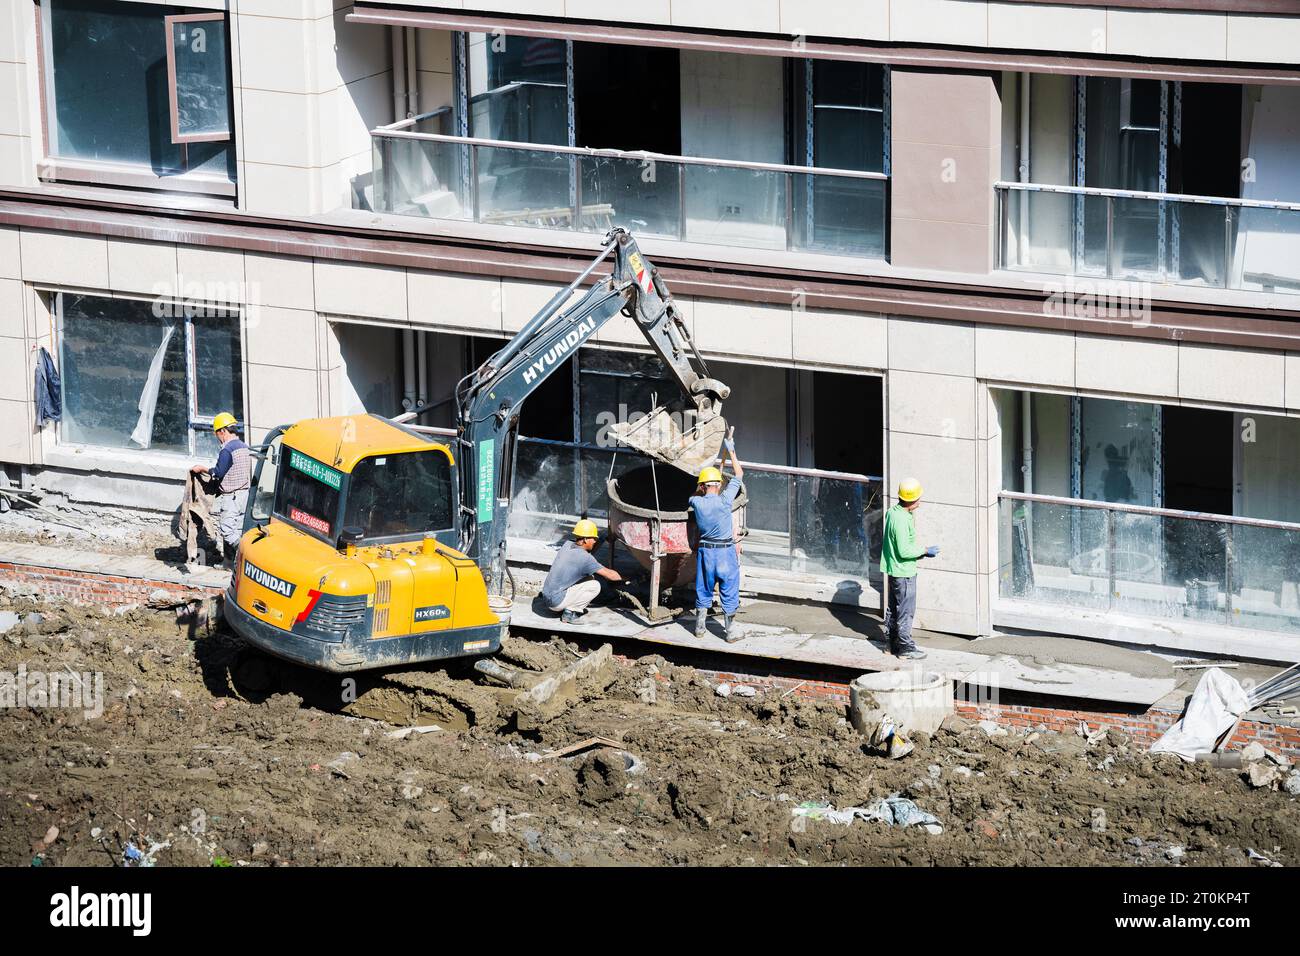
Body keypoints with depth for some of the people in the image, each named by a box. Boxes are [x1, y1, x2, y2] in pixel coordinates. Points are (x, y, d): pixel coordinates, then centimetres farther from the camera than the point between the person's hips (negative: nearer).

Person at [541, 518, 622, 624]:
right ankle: (569, 612, -6)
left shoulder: (567, 545, 5)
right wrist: (622, 579, 10)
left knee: (587, 578, 17)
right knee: (595, 586, -4)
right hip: (557, 601, -8)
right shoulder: (585, 558, -17)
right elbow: (609, 574, -8)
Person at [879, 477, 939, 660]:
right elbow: (904, 551, -25)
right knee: (906, 611, 1)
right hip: (904, 573, -10)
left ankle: (893, 643, 28)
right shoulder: (901, 520, -26)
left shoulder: (893, 512, 4)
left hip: (895, 570, 10)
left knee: (894, 609, 18)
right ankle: (906, 648, 9)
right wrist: (925, 551, -14)